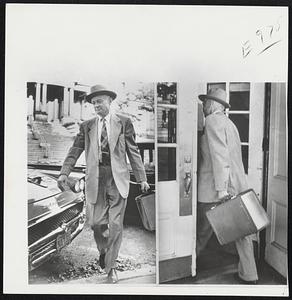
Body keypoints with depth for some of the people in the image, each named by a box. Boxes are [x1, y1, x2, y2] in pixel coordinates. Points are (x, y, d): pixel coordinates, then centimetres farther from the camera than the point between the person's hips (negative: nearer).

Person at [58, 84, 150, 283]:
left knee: (115, 224, -1)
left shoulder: (123, 123, 5)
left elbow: (133, 151, 4)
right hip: (95, 179, 2)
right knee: (96, 222, 2)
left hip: (117, 178, -2)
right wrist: (64, 172, -9)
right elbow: (75, 151, 5)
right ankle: (103, 250, 35)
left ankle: (111, 266, 15)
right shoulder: (87, 126, 10)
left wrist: (142, 178, 0)